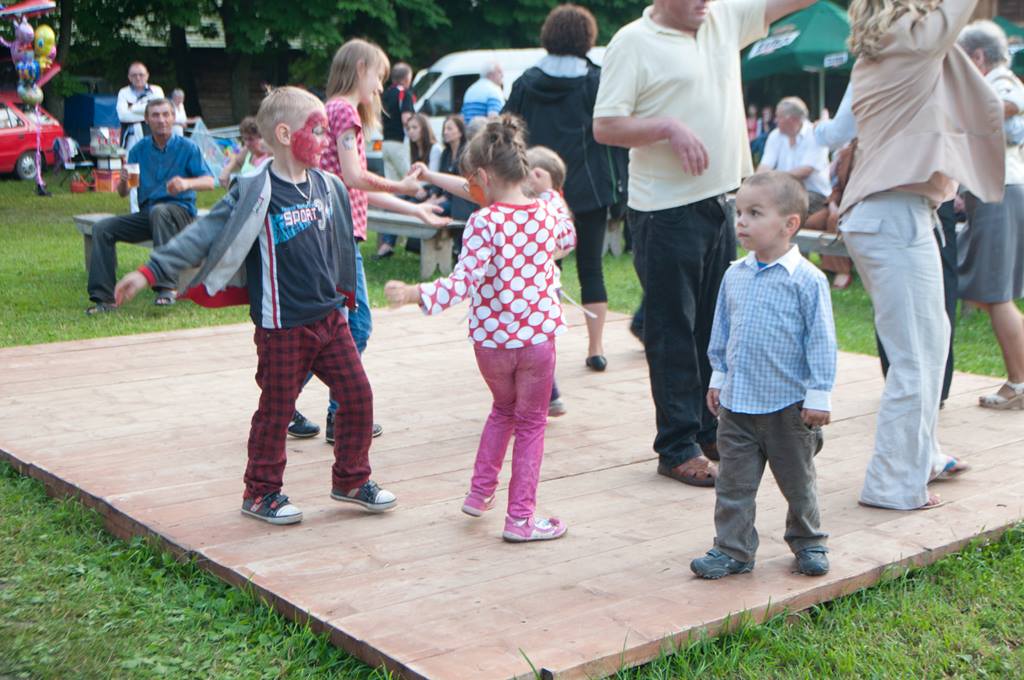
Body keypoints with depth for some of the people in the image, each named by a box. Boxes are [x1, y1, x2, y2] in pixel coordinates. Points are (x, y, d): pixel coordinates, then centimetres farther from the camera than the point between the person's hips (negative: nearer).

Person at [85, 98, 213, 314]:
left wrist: (187, 183, -33)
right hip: (147, 214, 5)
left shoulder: (187, 147, 0)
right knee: (102, 228, -13)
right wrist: (124, 181, -17)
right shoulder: (139, 150, 9)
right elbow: (122, 193, 8)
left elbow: (209, 182, -12)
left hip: (180, 210, -5)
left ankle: (166, 287, -42)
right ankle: (104, 297, -12)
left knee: (159, 211, -39)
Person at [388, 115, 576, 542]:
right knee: (531, 422, 12)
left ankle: (480, 492, 31)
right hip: (538, 335, 1)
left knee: (503, 409, 26)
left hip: (491, 338, -1)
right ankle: (520, 517, 11)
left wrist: (414, 294, -26)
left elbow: (464, 281, -25)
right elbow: (568, 240, 21)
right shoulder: (548, 214, -2)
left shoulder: (484, 223, -15)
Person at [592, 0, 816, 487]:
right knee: (673, 333, 0)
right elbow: (604, 127, -11)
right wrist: (669, 126, -22)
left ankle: (714, 433, 27)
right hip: (665, 213, -7)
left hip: (717, 204, 7)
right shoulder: (633, 42, -7)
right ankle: (678, 449, 9)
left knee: (718, 325, 14)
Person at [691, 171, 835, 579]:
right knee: (734, 481, 7)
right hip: (736, 403, 4)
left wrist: (819, 395, -10)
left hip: (789, 405, -4)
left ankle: (808, 543, 32)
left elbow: (820, 341, -10)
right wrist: (718, 378, 16)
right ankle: (732, 549, 17)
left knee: (798, 482, 13)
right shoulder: (734, 276, 3)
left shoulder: (807, 280, -13)